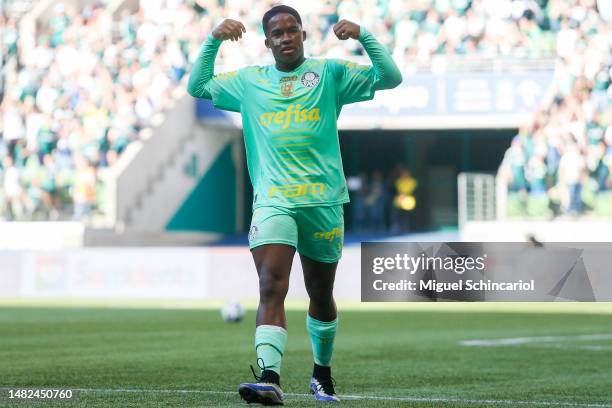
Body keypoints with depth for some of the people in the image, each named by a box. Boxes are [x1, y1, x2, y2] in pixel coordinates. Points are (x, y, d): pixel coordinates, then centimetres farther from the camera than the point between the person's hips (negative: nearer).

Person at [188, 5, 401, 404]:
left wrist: (363, 36, -13)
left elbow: (390, 78, 0)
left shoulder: (330, 73, 6)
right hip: (272, 201, 0)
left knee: (321, 293, 12)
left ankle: (322, 373, 34)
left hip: (323, 200, 0)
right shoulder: (248, 81, 14)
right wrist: (214, 40, 6)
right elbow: (198, 87, 19)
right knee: (271, 287, -19)